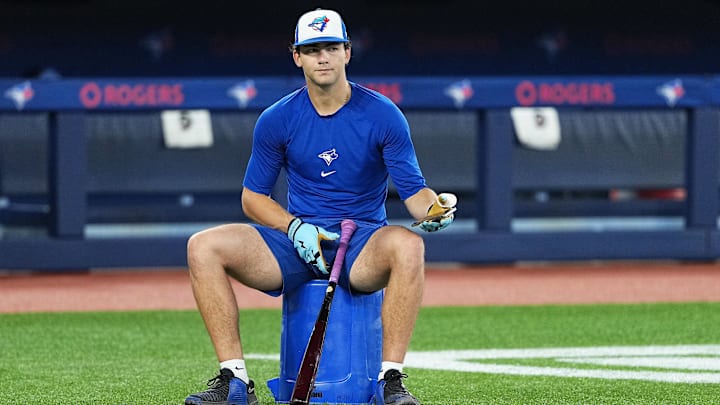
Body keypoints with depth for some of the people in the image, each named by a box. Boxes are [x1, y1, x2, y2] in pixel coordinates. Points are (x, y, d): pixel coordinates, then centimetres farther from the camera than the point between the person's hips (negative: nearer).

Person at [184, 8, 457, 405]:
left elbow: (414, 191, -4)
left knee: (408, 245, -38)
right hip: (295, 239, 3)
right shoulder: (277, 119, 3)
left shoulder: (383, 115, -3)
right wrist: (295, 227, -10)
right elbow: (253, 197, 9)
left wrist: (433, 208, -28)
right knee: (203, 247, -21)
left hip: (363, 242, -2)